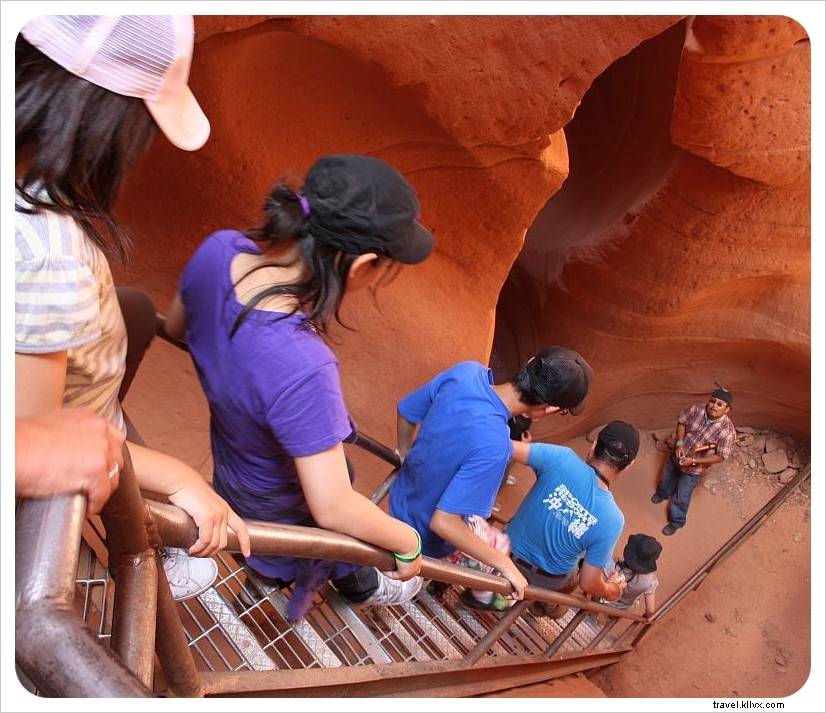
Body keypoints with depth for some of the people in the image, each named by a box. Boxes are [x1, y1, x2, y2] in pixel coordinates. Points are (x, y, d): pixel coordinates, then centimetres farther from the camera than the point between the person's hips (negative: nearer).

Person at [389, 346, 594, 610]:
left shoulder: (466, 371, -21)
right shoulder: (493, 445, -41)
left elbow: (405, 411, -4)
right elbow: (443, 523, -36)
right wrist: (505, 566, -23)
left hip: (399, 499, 6)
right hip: (428, 539, -6)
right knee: (502, 548, 24)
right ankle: (482, 596, 50)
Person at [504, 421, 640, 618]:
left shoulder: (562, 459, -31)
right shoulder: (612, 520, -28)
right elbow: (588, 584, -17)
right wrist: (612, 591, 5)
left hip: (509, 553, 2)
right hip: (548, 580, -2)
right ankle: (548, 605, 56)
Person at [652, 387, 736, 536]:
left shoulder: (727, 431, -31)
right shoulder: (697, 409, -21)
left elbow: (721, 456, -24)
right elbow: (682, 421, -4)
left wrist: (694, 461, -27)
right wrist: (679, 443, -17)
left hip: (694, 469, -4)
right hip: (677, 456, 4)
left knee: (681, 497, 13)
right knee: (667, 477, 32)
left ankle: (676, 521, 41)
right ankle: (663, 493, 67)